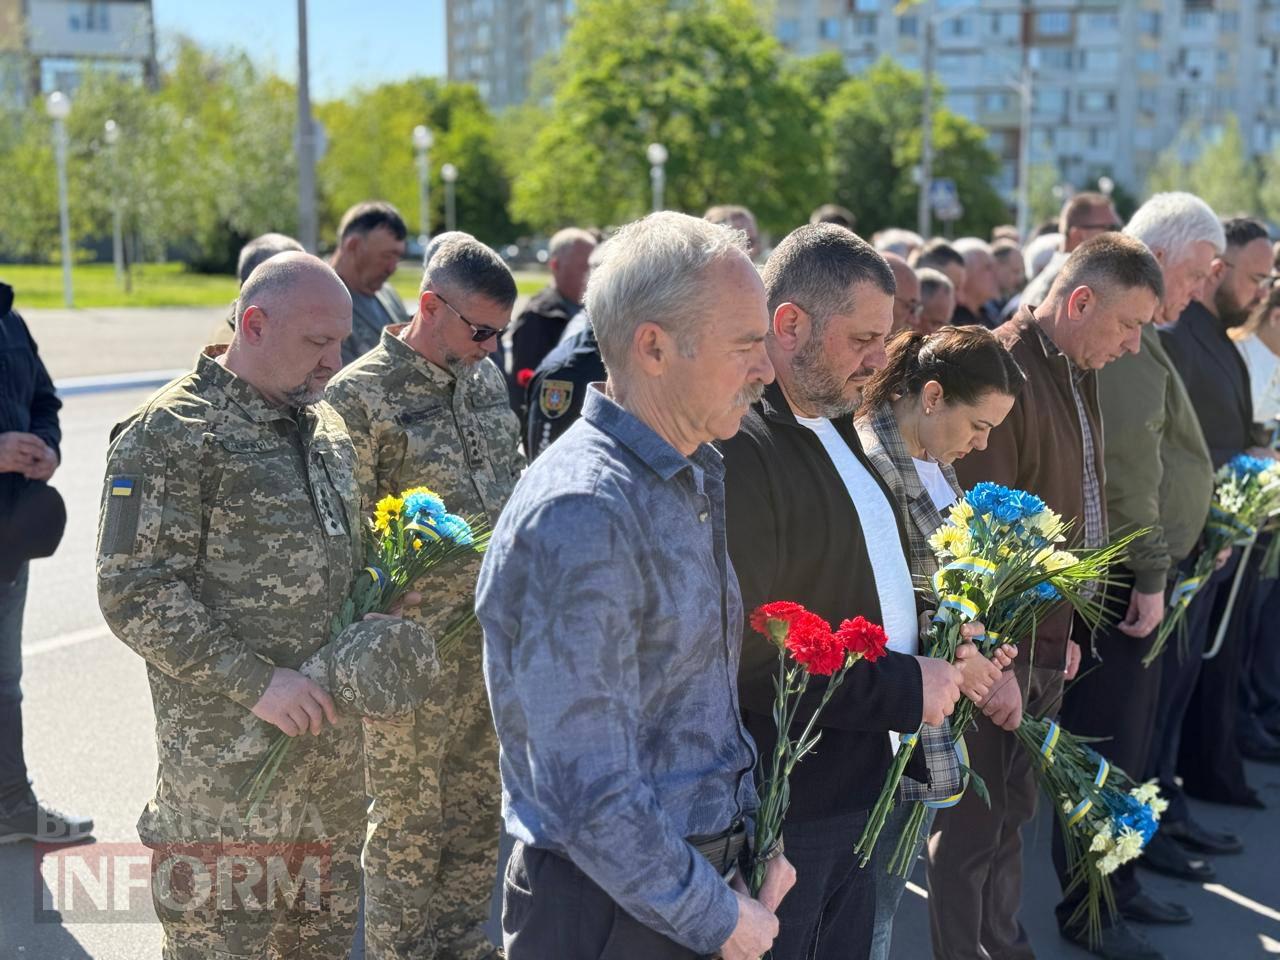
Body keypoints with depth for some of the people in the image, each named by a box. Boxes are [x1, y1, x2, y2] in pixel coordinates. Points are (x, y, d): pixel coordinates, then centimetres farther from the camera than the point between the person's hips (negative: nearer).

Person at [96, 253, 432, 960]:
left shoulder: (325, 425, 11)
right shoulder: (170, 436, -13)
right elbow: (134, 595, -17)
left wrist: (374, 634, 2)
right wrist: (256, 682, -21)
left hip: (333, 741, 7)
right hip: (226, 758, -7)